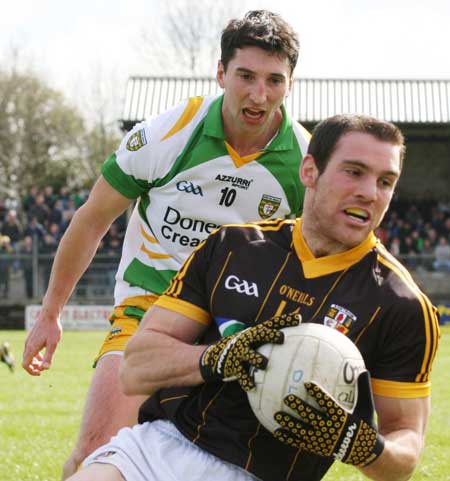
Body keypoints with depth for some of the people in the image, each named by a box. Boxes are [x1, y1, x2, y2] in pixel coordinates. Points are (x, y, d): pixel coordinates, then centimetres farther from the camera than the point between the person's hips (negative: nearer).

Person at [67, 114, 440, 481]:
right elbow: (136, 370, 3)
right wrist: (221, 358, -14)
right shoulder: (231, 246, 7)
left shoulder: (404, 307, -1)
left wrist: (358, 445, -19)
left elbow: (405, 442, 2)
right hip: (156, 443, 1)